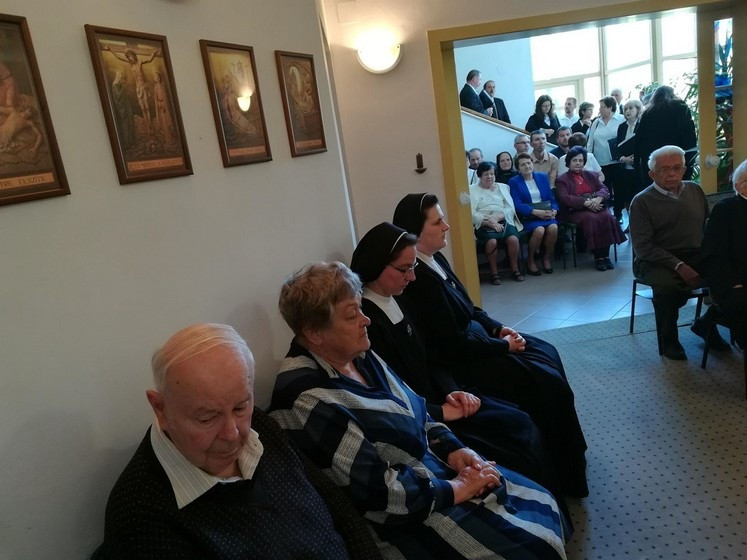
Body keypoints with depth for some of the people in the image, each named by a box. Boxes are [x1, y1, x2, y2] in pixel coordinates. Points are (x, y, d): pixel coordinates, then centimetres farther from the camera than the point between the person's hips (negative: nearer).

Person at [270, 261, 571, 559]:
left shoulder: (357, 355, 0)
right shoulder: (308, 401, -28)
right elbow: (378, 493, -27)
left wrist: (452, 448, -4)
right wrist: (459, 489, -16)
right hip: (407, 517, -8)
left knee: (540, 505, 7)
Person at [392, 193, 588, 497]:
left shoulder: (436, 259, 3)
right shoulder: (419, 278, -27)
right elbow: (453, 343, -26)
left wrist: (498, 327, 1)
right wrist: (503, 345, -14)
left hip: (473, 339, 10)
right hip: (459, 362, -10)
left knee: (547, 353, 13)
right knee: (548, 383, -9)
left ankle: (566, 455, 27)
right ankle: (564, 473, 13)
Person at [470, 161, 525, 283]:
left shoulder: (503, 187, 20)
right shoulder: (472, 190, 8)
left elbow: (510, 208, 8)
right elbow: (472, 214, -4)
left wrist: (497, 217, -12)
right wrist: (489, 222, -17)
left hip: (503, 221, 3)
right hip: (484, 225, -3)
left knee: (513, 239, -27)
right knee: (492, 241, -33)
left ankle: (515, 269, -9)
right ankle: (494, 273, -18)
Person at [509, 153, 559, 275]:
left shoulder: (542, 177, 16)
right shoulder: (514, 182, 3)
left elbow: (552, 198, 13)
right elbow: (518, 205, -8)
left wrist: (554, 210, -9)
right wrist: (536, 212, -20)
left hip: (546, 214, 3)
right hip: (527, 216, -3)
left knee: (553, 228, -28)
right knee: (539, 230, -32)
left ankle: (547, 257, -3)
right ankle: (530, 260, -7)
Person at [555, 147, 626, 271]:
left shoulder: (591, 175, 24)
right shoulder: (562, 180, 8)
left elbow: (603, 189, 10)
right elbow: (564, 198, -9)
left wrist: (598, 198, -16)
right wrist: (585, 203, -19)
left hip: (595, 208, 4)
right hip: (575, 211, -4)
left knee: (607, 217, -27)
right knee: (591, 218, -34)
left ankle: (606, 255, -21)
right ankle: (597, 257, -27)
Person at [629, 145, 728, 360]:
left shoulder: (694, 190, 12)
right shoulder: (642, 201, -4)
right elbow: (643, 246, -11)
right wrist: (678, 266, -21)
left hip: (697, 256, 5)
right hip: (657, 261, -5)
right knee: (668, 285, -36)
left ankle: (706, 324, 8)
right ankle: (668, 340, -8)